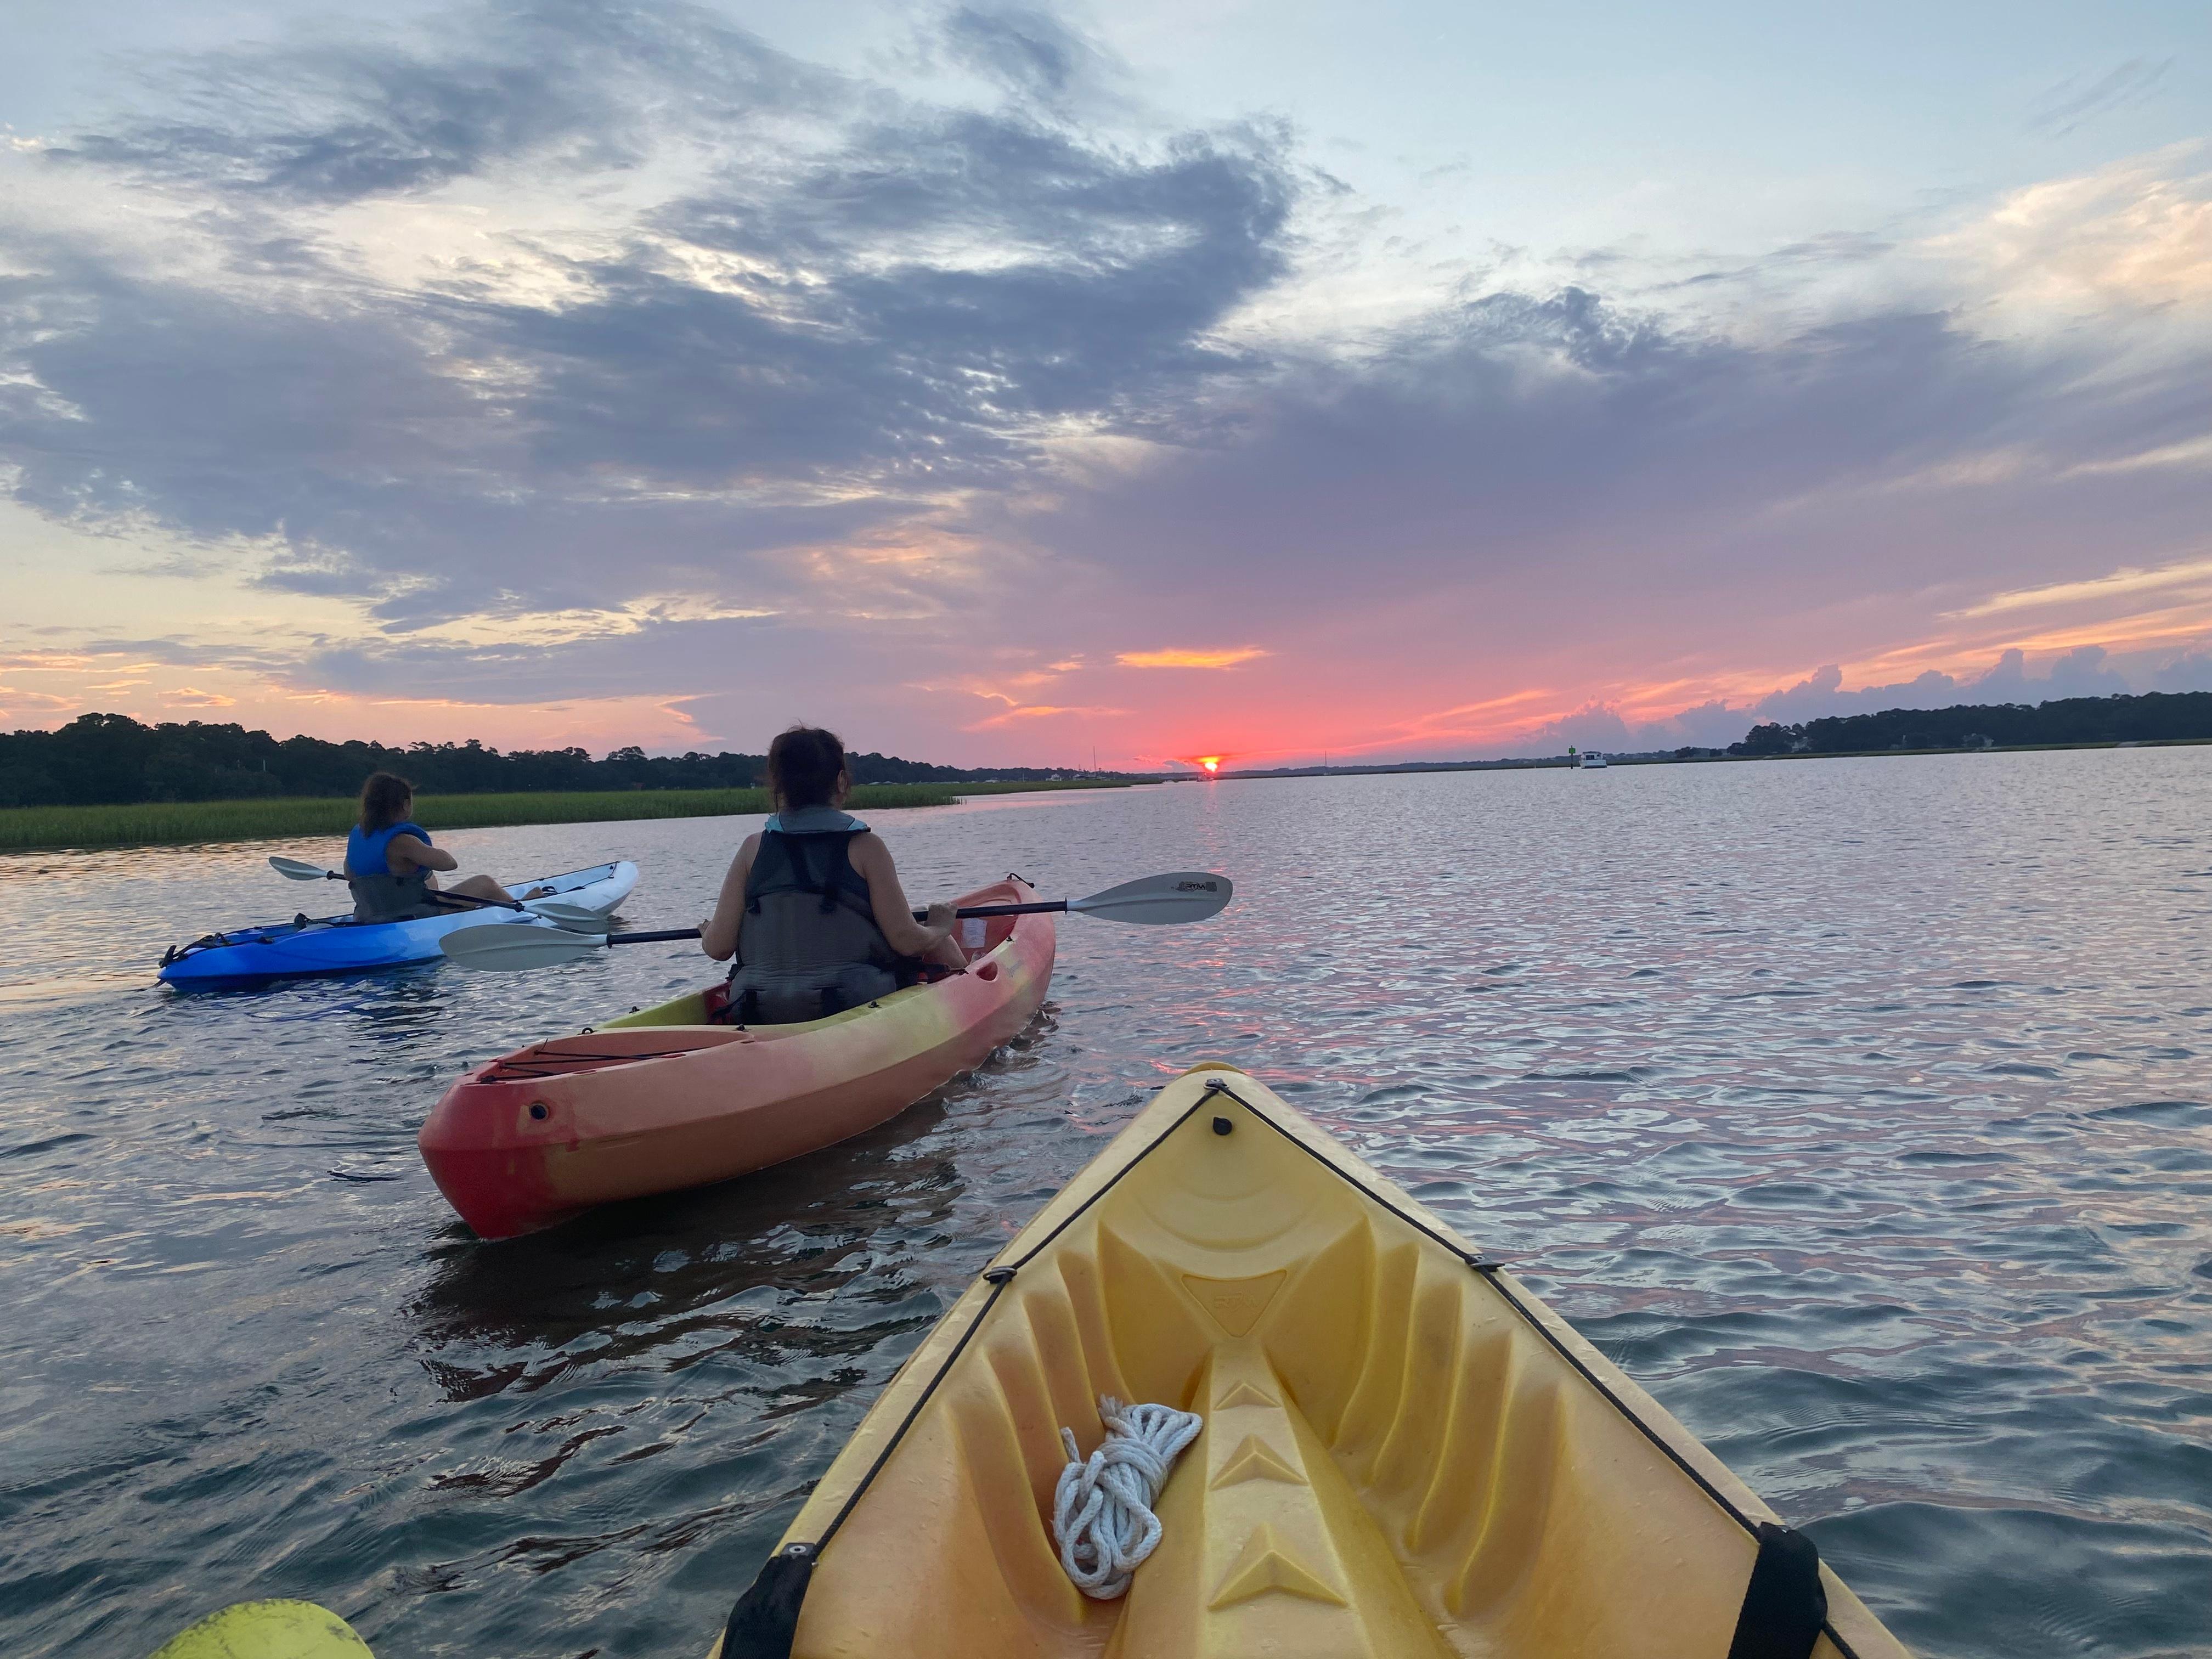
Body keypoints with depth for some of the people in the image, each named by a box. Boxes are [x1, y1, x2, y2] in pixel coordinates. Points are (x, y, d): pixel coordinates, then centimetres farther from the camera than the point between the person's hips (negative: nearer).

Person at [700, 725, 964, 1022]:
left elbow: (718, 947, -1)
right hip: (856, 1006, -4)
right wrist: (939, 928, 12)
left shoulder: (753, 848, 0)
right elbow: (906, 940, -10)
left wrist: (707, 932, 22)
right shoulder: (865, 846, -8)